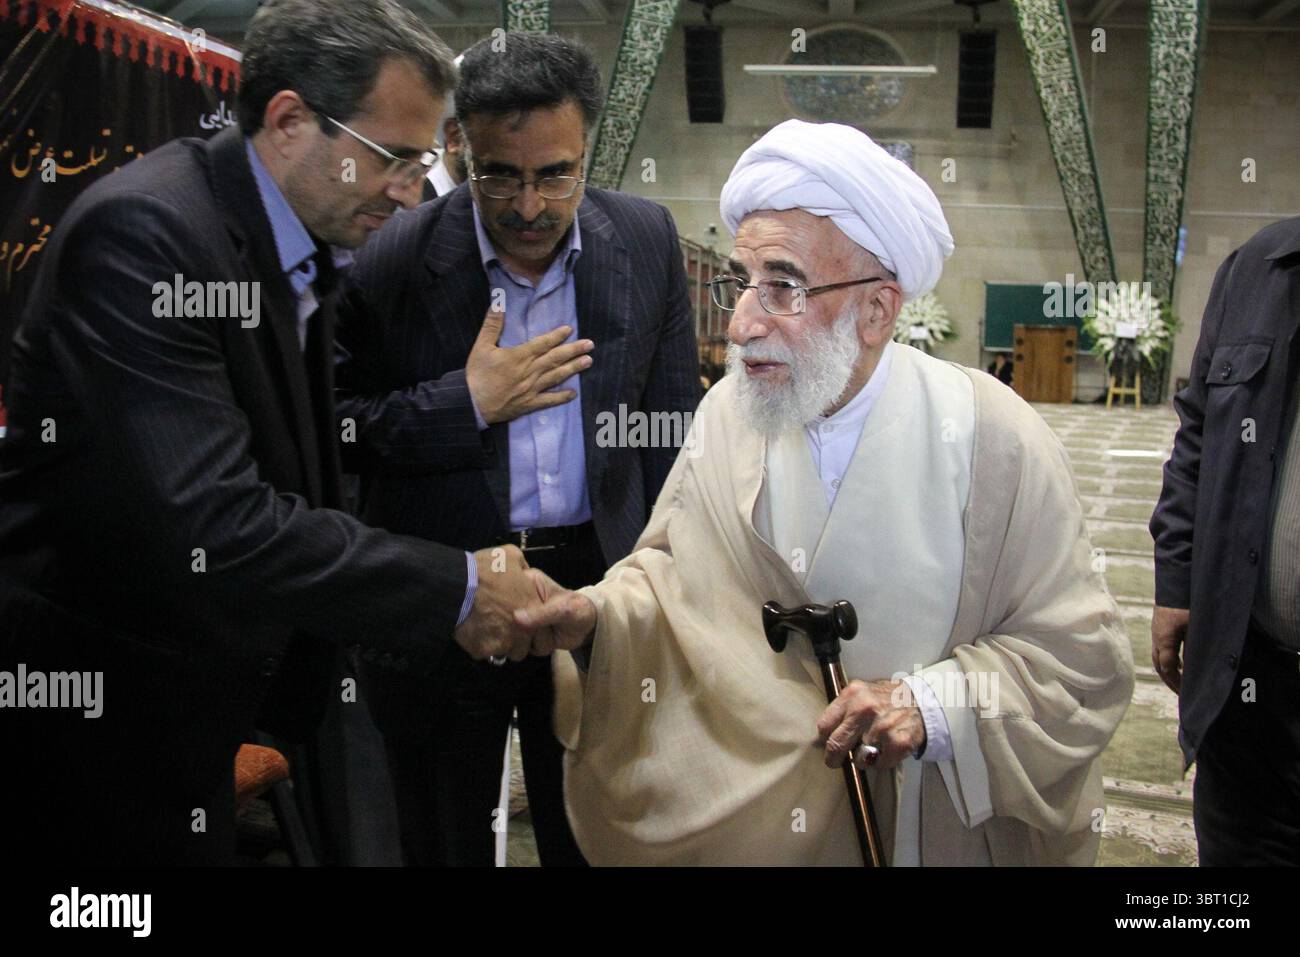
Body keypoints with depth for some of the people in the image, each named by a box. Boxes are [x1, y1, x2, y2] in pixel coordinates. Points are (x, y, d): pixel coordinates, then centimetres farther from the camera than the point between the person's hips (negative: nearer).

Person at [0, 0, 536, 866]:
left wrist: (446, 611, -2)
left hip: (197, 696, 8)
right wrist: (457, 590, -26)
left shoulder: (305, 254, 3)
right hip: (89, 710, -8)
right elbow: (210, 523, -33)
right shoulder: (144, 230, -24)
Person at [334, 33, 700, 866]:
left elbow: (674, 429, 4)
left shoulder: (648, 242, -3)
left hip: (598, 583, 2)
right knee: (444, 838, 18)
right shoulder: (396, 259, -11)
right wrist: (467, 403, -19)